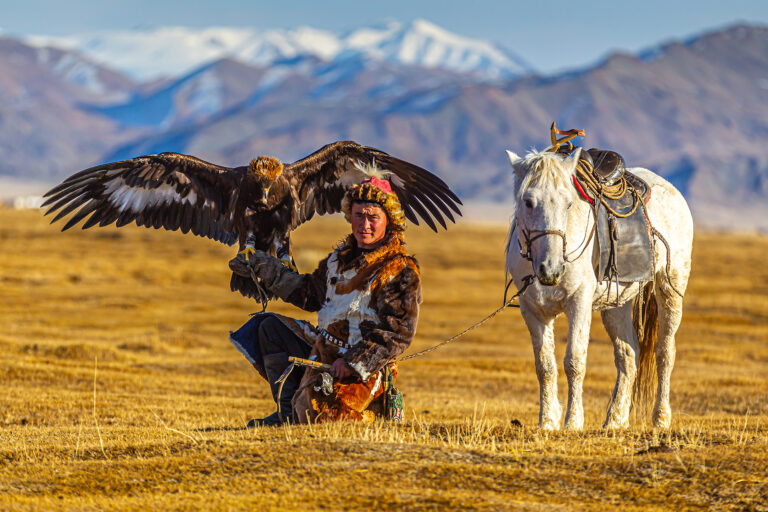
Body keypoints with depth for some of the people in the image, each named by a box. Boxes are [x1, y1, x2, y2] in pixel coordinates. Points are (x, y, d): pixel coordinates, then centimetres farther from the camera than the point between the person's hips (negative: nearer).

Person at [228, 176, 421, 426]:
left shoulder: (401, 271, -13)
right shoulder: (342, 257, 13)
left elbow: (399, 333, -19)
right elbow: (309, 292, 28)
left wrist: (352, 362, -23)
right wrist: (263, 267, 29)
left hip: (363, 370, -9)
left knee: (312, 415, -30)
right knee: (271, 327, 14)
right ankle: (288, 413, 6)